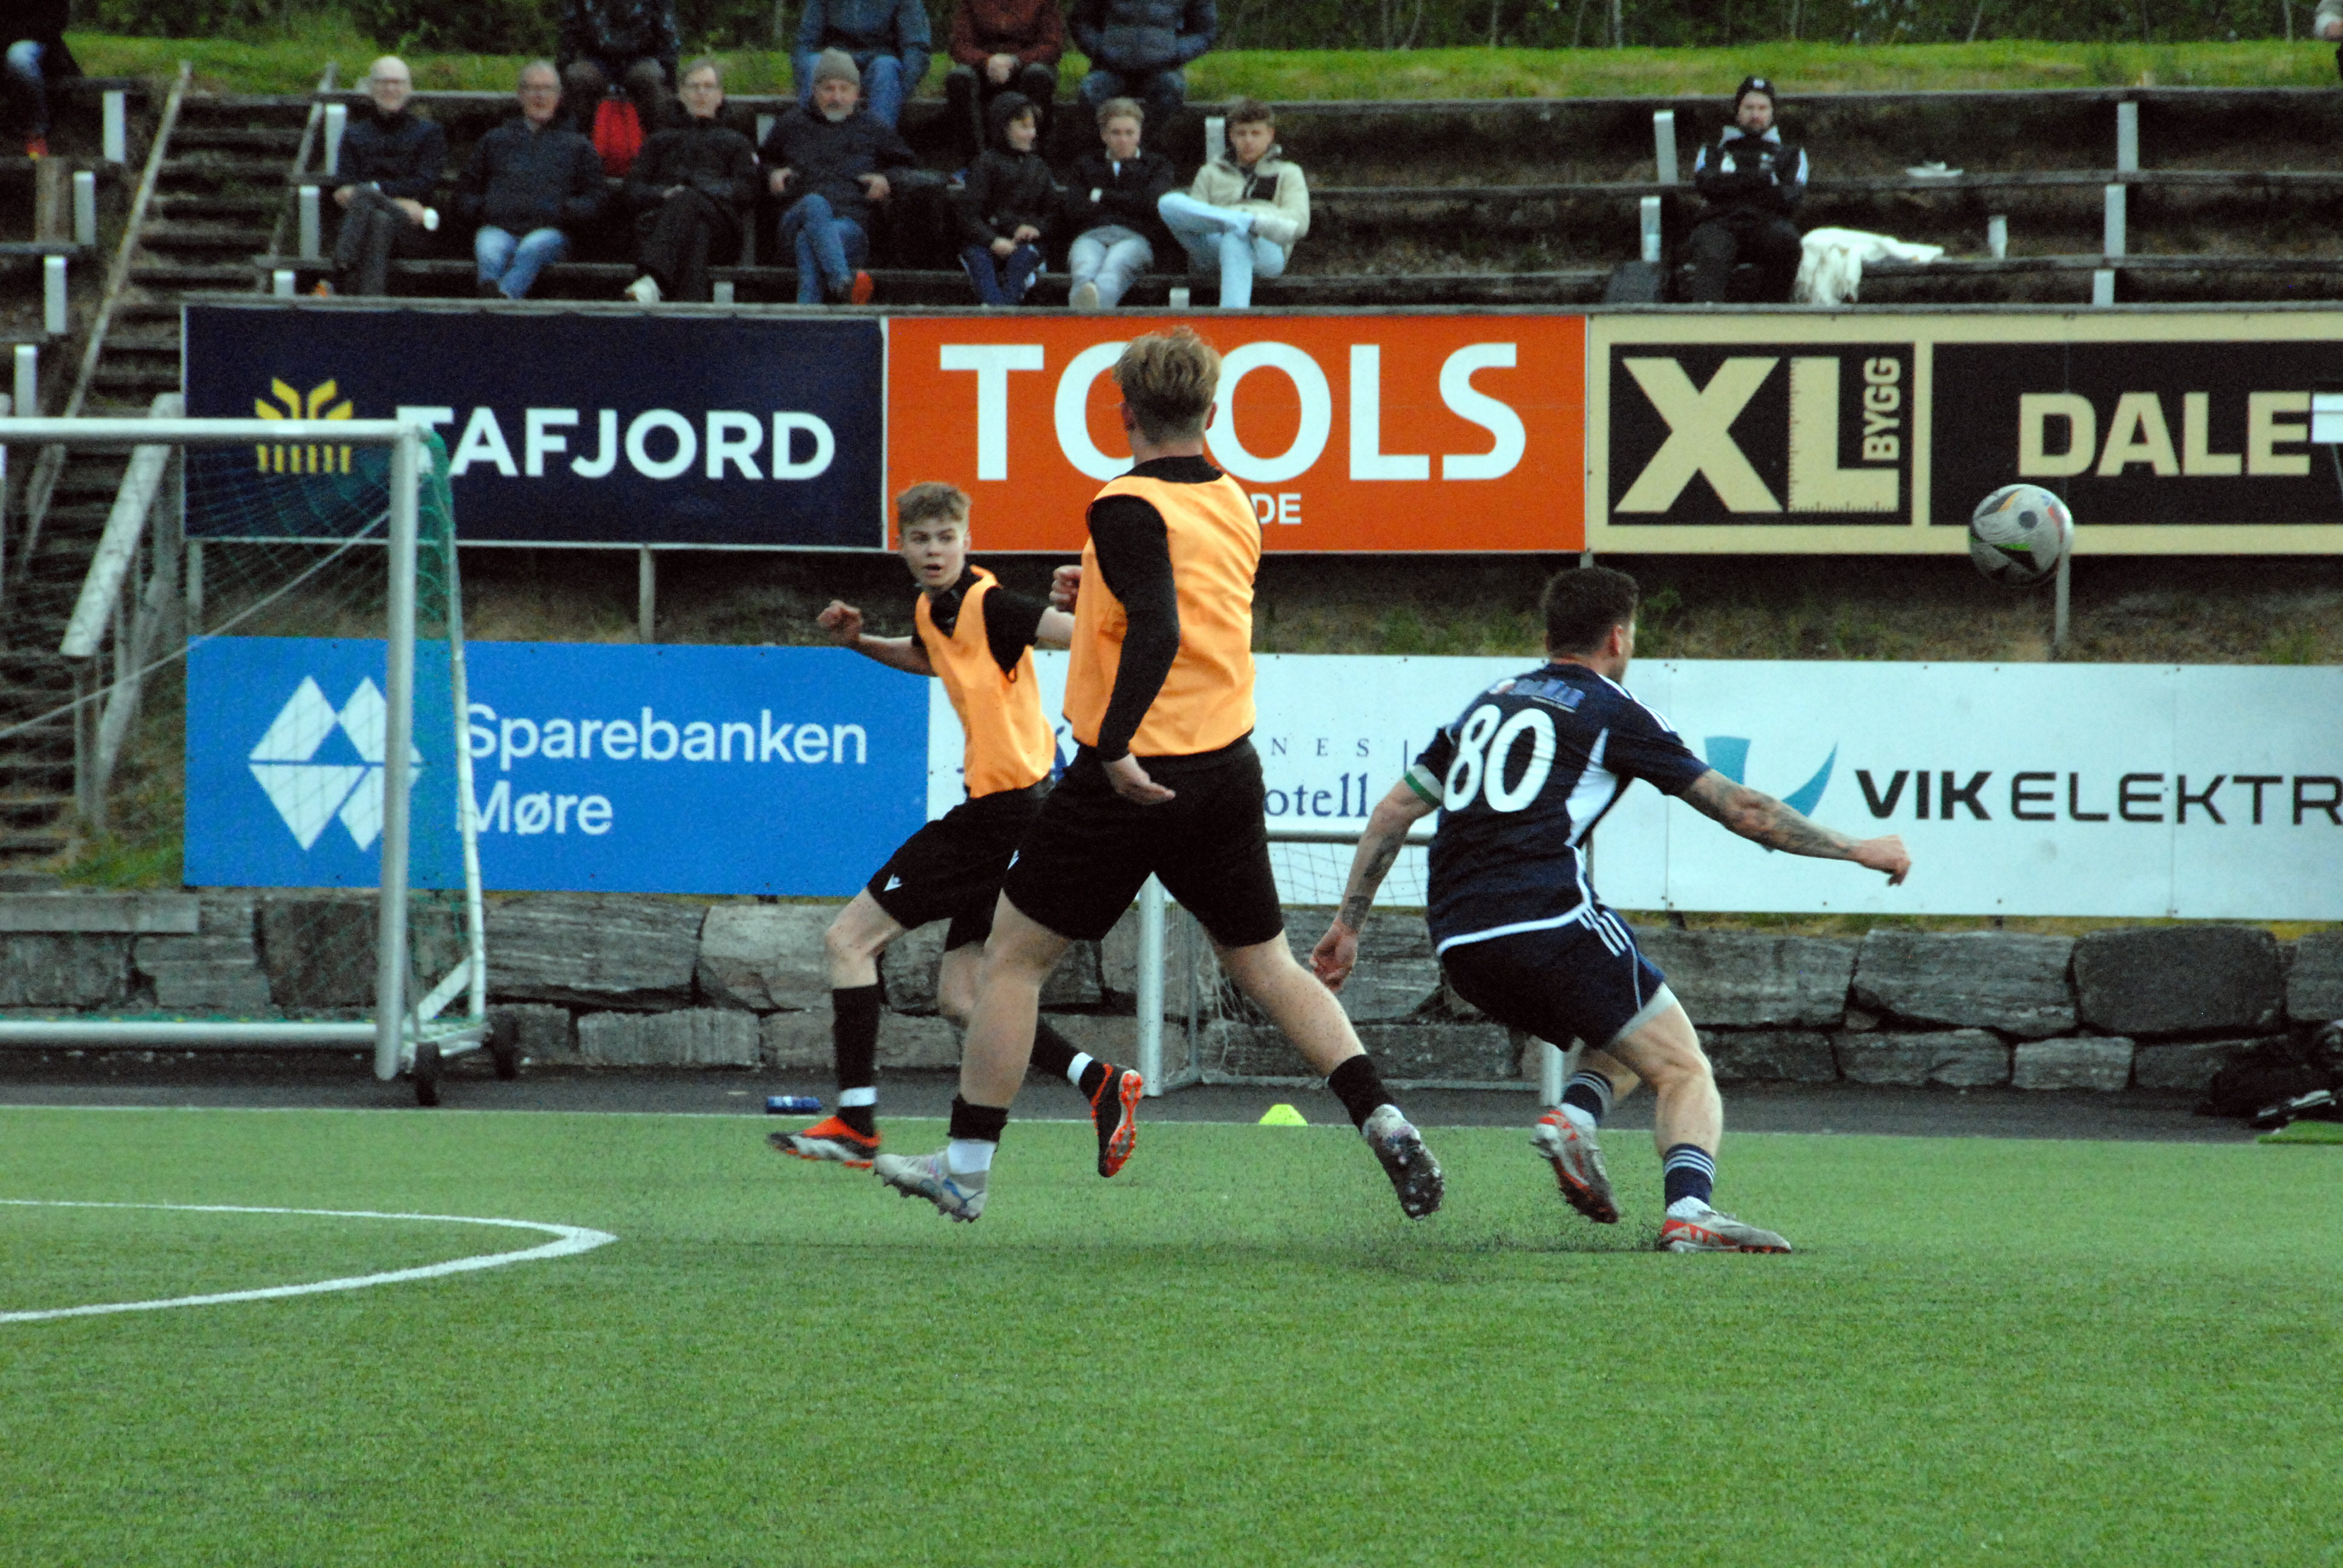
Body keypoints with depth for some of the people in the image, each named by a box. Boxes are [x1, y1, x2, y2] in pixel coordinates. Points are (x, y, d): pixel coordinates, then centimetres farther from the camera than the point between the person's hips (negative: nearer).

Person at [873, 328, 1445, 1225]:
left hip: (1136, 780, -7)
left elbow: (1158, 633, -27)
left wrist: (1115, 745, -33)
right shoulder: (1233, 503, 9)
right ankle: (1383, 1122, -2)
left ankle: (966, 1166, 8)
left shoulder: (1129, 507, -14)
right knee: (1265, 965, 15)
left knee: (1013, 955, 6)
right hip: (1229, 768, 7)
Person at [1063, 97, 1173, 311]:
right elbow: (1074, 212, 15)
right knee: (1084, 267, -40)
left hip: (1134, 237, -1)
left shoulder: (1156, 166, 29)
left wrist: (1103, 197, 12)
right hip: (1091, 234, 1)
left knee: (1115, 264, -41)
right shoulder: (1086, 165, 33)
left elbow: (1151, 204, 8)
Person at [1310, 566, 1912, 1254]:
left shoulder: (1487, 703, 23)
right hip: (1550, 918, -6)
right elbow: (1742, 810, 5)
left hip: (1459, 950, 6)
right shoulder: (1611, 710, 5)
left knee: (1623, 1039, 26)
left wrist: (1349, 924, 29)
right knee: (1684, 1069, 0)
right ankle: (1689, 1210, -26)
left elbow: (1393, 811, 23)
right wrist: (1858, 849, 14)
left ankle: (1573, 1119, -5)